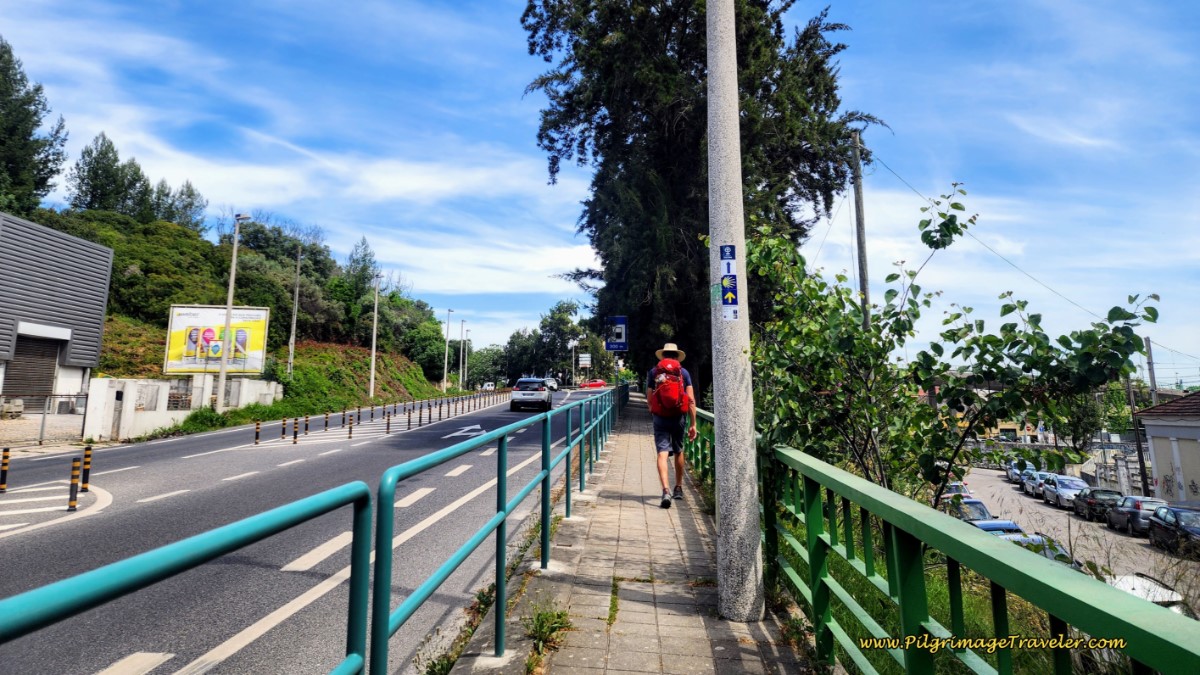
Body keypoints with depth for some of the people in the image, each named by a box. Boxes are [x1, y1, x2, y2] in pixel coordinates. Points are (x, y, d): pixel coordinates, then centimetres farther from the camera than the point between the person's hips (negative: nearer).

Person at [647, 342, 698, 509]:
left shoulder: (653, 372, 2)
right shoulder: (684, 372, 2)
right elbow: (691, 400, -3)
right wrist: (693, 424, 0)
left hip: (660, 418, -1)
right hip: (678, 418, 2)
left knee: (662, 454, -6)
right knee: (678, 452, 19)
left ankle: (666, 490, -23)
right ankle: (678, 489, 32)